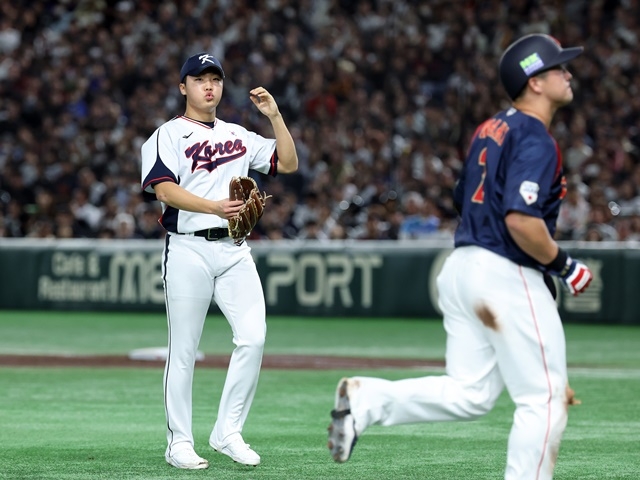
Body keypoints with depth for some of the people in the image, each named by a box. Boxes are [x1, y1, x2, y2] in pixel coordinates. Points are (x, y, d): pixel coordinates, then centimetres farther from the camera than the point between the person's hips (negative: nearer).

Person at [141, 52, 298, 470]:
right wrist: (214, 207, -28)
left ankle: (228, 432, 1)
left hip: (234, 249, 4)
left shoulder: (239, 136, 19)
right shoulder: (168, 136, 2)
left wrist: (275, 116, 4)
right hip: (188, 249, -4)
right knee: (184, 349, -1)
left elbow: (288, 164, 15)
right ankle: (179, 443, 7)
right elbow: (164, 189, -13)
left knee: (253, 337, -9)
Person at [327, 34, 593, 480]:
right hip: (508, 275, -9)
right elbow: (521, 220, -25)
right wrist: (564, 265, -12)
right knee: (545, 398, 0)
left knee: (469, 394, 9)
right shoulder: (536, 140, -14)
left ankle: (366, 399, -5)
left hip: (462, 264, 9)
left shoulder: (491, 129, 15)